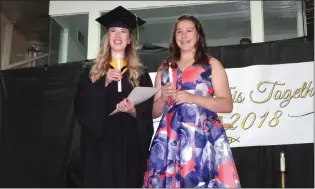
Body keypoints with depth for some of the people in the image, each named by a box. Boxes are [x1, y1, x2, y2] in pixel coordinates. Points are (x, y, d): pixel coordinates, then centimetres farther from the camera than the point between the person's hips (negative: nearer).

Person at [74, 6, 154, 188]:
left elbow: (147, 114, 4)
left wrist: (133, 111, -17)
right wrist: (104, 82, -11)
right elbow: (82, 107, -1)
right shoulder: (92, 72, 12)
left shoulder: (140, 73, 10)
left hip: (128, 145, 0)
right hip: (99, 143, 0)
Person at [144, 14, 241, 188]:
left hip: (203, 139, -3)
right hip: (169, 140, 3)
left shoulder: (212, 64, 10)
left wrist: (193, 98, -12)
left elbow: (227, 105, 0)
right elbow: (154, 112, 18)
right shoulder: (164, 68, 18)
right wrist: (163, 98, -3)